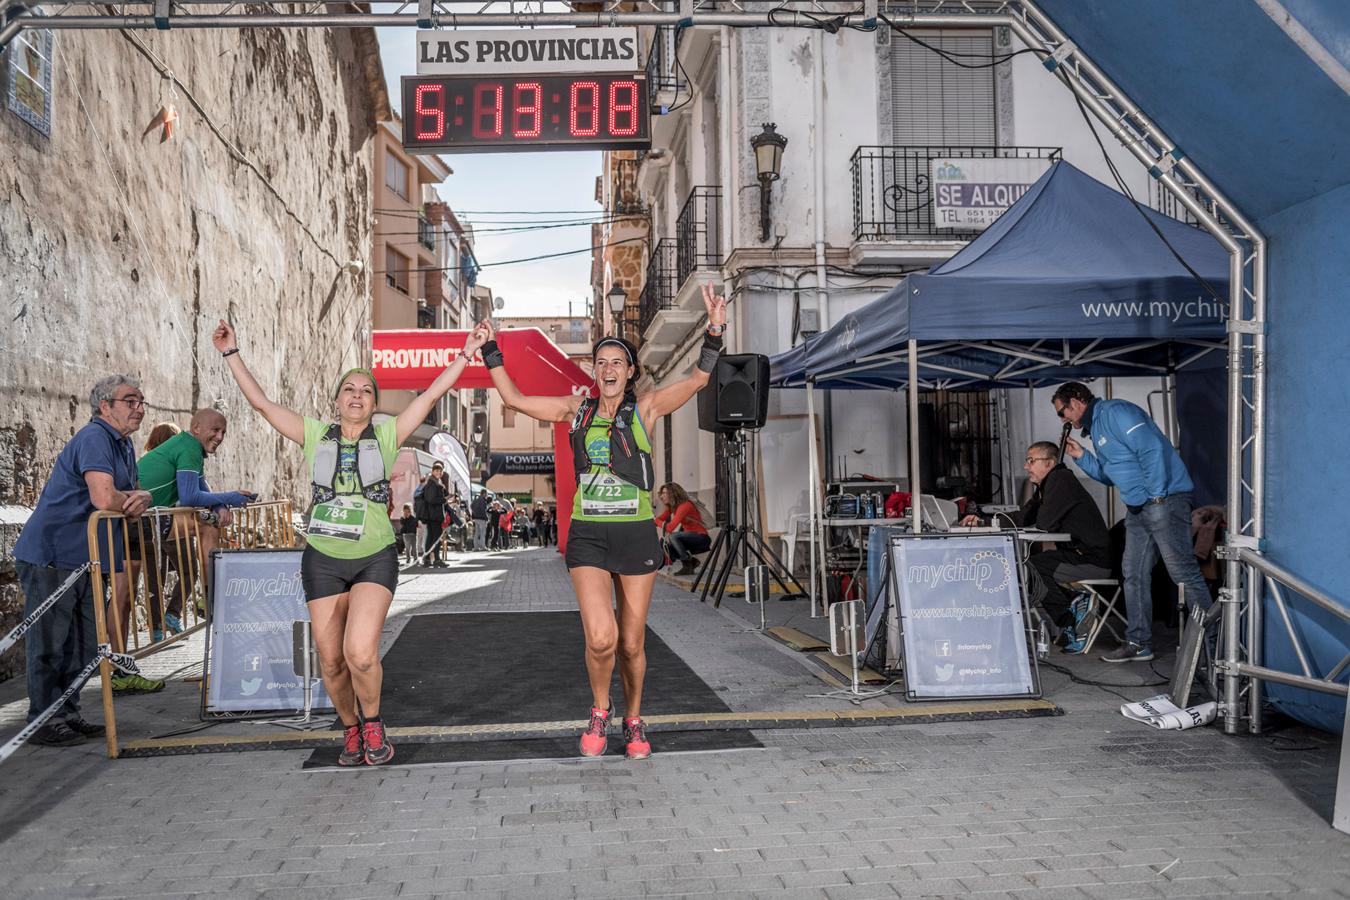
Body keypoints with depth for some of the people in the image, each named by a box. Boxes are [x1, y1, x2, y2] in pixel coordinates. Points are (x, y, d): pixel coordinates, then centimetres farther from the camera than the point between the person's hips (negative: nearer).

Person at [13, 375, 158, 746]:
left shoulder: (124, 444, 14)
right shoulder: (94, 438, -18)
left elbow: (130, 500, 14)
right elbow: (105, 499, -31)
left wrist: (141, 499, -11)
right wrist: (130, 500, -9)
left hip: (83, 559, 10)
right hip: (49, 557, -10)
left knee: (82, 645, 14)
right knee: (50, 643, -2)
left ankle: (68, 714, 24)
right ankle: (43, 721, 6)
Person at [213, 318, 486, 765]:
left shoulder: (386, 434, 3)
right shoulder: (316, 434, 6)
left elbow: (430, 396, 0)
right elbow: (261, 402, 5)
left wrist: (466, 354, -2)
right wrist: (231, 353, 3)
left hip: (374, 559, -2)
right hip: (323, 560, 2)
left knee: (360, 653, -20)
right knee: (331, 662, 5)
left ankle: (373, 722, 8)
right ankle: (350, 729, 30)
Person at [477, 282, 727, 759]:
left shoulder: (645, 408, 2)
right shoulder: (577, 409, 8)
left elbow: (697, 380, -9)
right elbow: (514, 398, 11)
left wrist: (714, 333, -21)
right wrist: (491, 351, 9)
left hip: (637, 535, 0)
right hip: (588, 536, 0)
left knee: (631, 644, 7)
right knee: (601, 638, -16)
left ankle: (633, 721, 31)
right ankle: (600, 710, 12)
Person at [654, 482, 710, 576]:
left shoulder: (685, 505, -20)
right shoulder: (671, 507, 7)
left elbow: (671, 526, -27)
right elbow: (658, 520, 4)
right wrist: (663, 524, -16)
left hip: (702, 539, -9)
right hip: (690, 538, 9)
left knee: (673, 536, -29)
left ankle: (687, 566, -15)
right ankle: (692, 562, 8)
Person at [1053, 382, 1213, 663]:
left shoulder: (1116, 412, -12)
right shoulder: (1094, 428, 19)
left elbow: (1152, 448, -21)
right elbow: (1109, 474, 25)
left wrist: (1157, 494, -19)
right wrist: (1080, 456, 14)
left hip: (1164, 500, -10)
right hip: (1137, 509, 10)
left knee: (1184, 572, -8)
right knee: (1134, 575, 10)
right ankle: (1139, 643, 16)